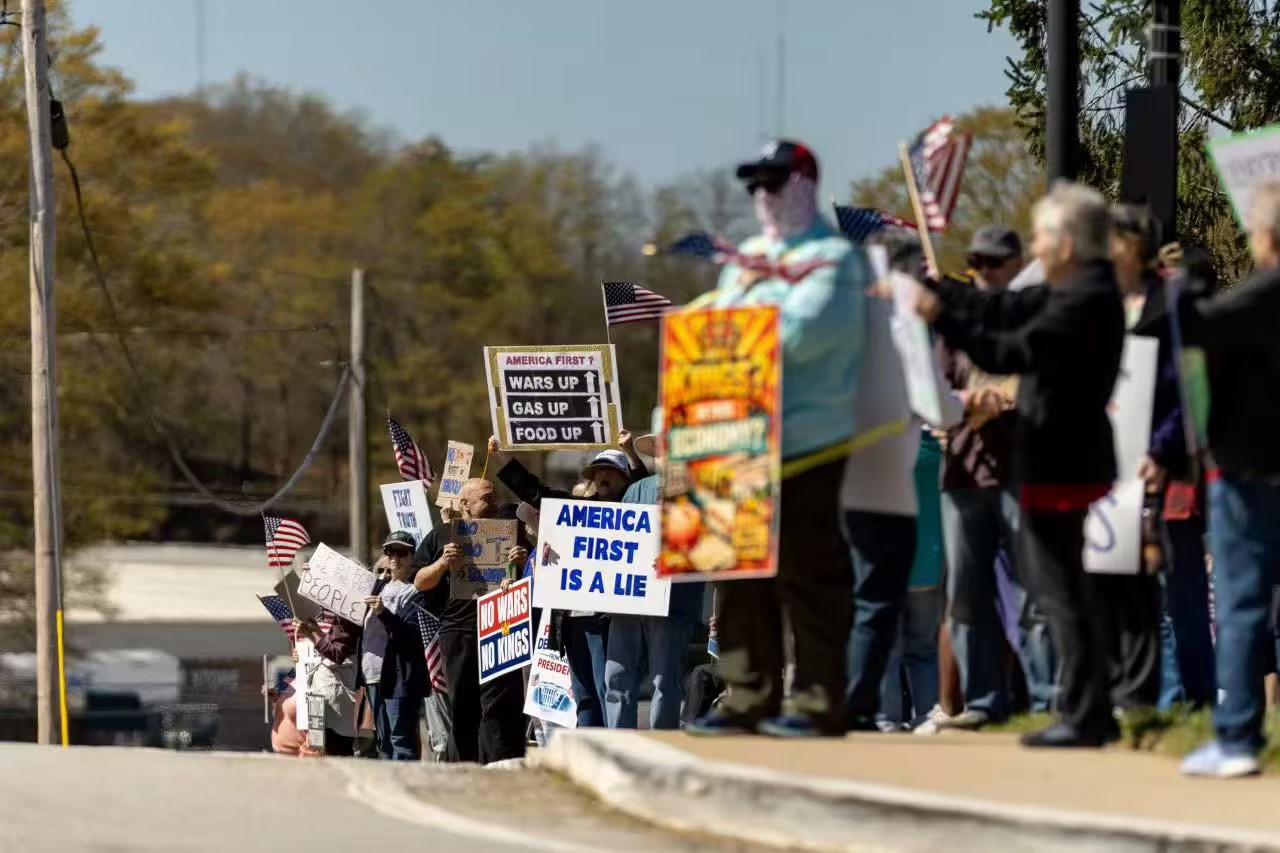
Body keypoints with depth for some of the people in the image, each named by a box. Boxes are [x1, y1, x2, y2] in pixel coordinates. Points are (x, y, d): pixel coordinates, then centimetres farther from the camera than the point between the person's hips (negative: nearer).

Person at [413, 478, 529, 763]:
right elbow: (420, 582, 7)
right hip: (458, 631, 1)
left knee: (501, 706, -10)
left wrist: (524, 563, -10)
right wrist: (443, 563, -12)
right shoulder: (441, 537, 13)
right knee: (463, 708, 5)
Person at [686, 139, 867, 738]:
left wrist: (729, 319, -7)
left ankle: (818, 703, -4)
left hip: (806, 445, -8)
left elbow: (800, 333, -18)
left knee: (807, 576, -7)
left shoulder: (833, 258, -4)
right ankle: (749, 697, 15)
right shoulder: (747, 257, 21)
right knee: (741, 575, 9)